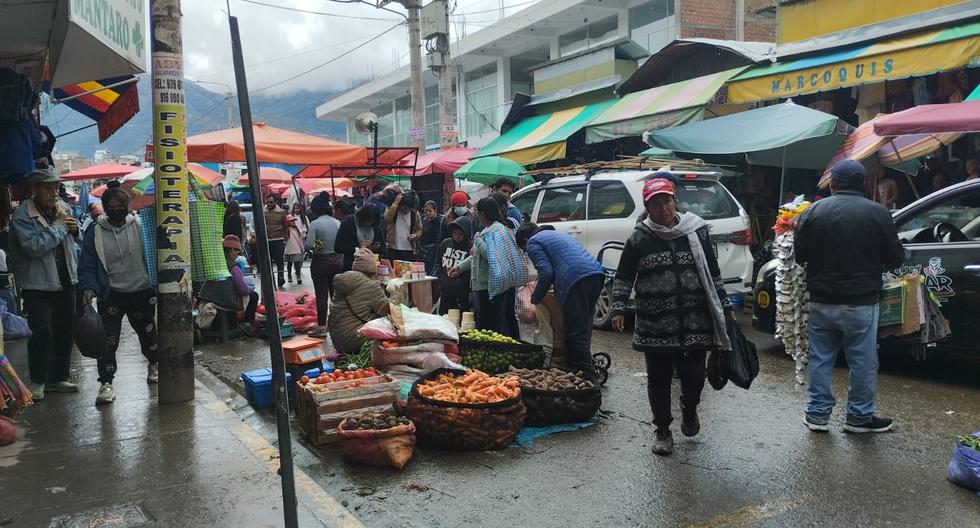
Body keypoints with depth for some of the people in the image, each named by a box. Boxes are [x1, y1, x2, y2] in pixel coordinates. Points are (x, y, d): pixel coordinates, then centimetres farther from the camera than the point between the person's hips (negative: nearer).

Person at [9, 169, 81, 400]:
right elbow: (35, 246, -25)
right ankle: (37, 381, 7)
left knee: (64, 331, 11)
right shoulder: (22, 214, -12)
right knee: (42, 332, -8)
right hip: (38, 283, -6)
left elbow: (74, 243, 21)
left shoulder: (62, 208, 7)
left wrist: (74, 230, -2)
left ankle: (58, 378, 23)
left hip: (65, 280, 6)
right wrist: (58, 225, -18)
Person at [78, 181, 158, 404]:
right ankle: (106, 383, 5)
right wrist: (89, 288, -17)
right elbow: (87, 265, -1)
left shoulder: (140, 226, -5)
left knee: (148, 332, 17)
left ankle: (154, 364, 43)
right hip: (111, 295, 0)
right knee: (108, 340, -5)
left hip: (142, 292, 1)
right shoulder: (95, 233, -3)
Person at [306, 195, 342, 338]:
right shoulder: (337, 222, 1)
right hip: (337, 260, 5)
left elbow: (309, 245, -19)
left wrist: (316, 246, 1)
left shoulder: (315, 224, -14)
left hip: (321, 262, -5)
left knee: (321, 295, 1)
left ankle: (321, 327, 5)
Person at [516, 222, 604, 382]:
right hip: (595, 273, 9)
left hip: (575, 279, -9)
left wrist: (536, 297, 9)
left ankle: (587, 377, -8)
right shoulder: (557, 233, 35)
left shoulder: (533, 243, 9)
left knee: (576, 332, -5)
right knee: (584, 328, 16)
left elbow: (546, 272, -4)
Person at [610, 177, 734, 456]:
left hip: (695, 322, 1)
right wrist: (618, 308, -6)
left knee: (694, 375, 4)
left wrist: (724, 305, 12)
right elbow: (623, 277, 5)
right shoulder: (639, 239, -1)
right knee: (659, 379, 8)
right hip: (655, 326, -1)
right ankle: (663, 431, 27)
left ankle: (689, 410, 38)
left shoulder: (696, 231, 3)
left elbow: (712, 272, 12)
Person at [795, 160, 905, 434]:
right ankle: (859, 417, 20)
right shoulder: (878, 213, -8)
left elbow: (799, 256, 3)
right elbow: (896, 258, -1)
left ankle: (817, 414, 19)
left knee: (820, 358, 12)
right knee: (863, 361, 10)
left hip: (821, 302, 2)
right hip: (861, 303, -2)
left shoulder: (812, 212, -4)